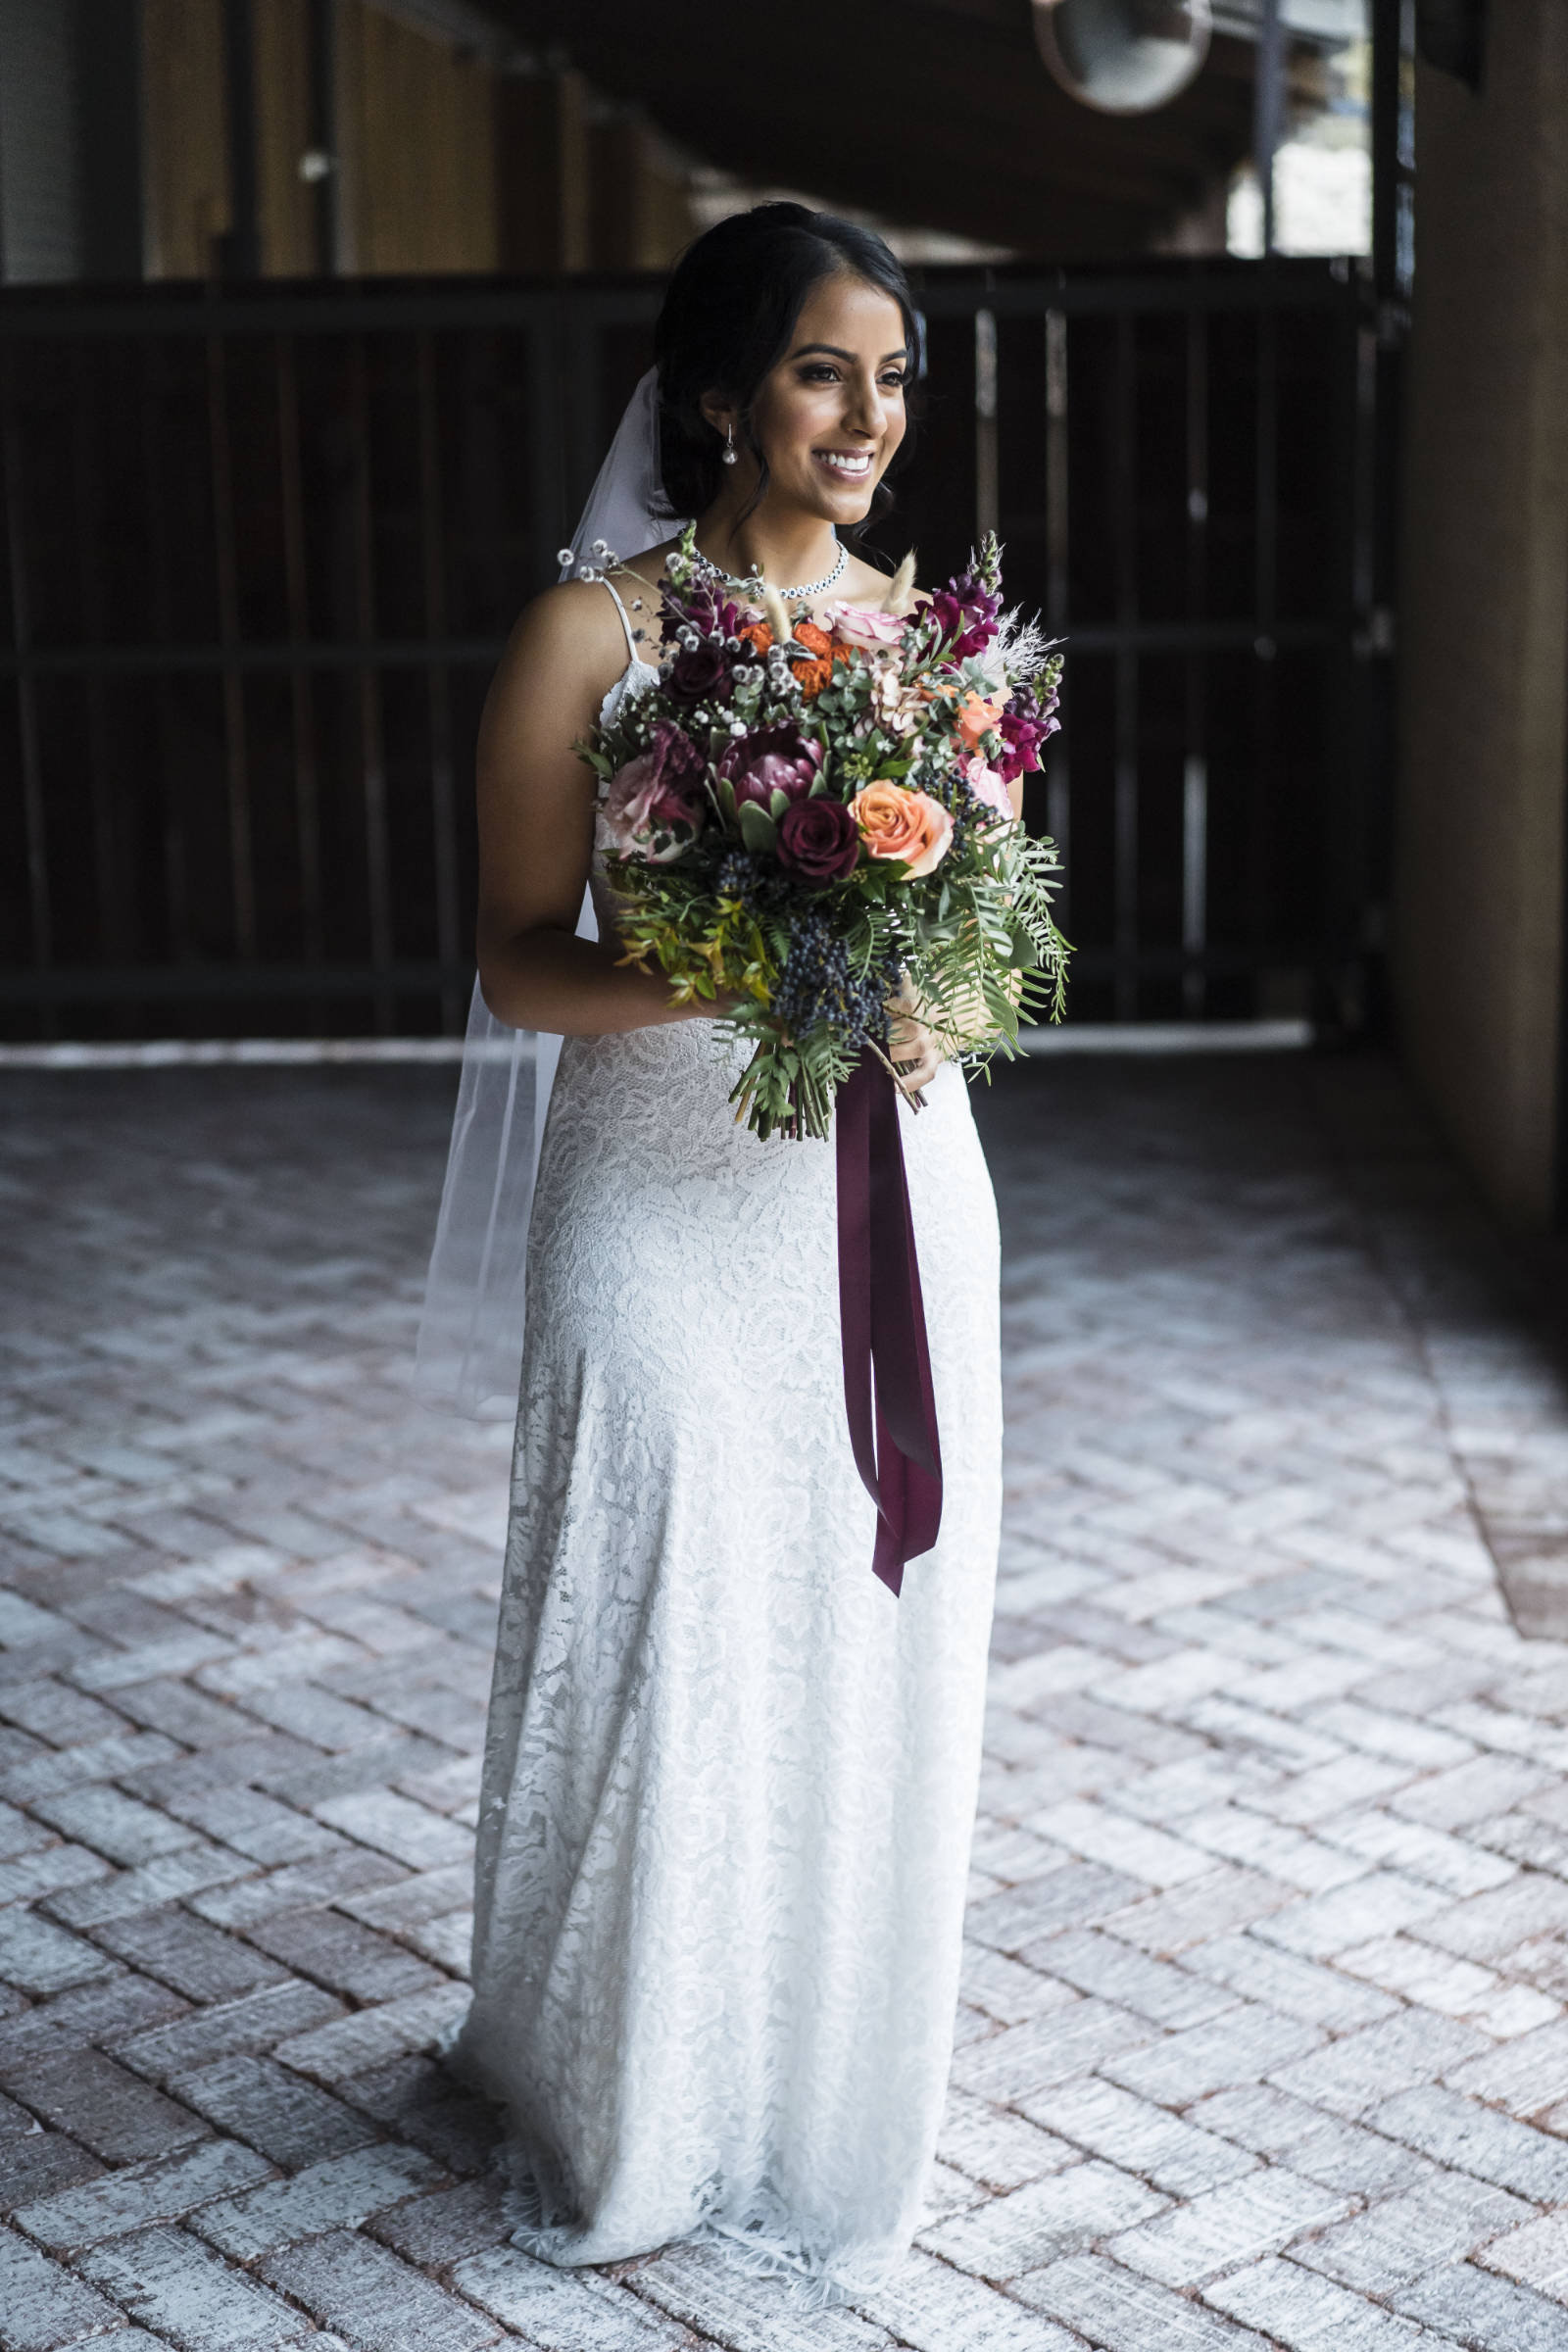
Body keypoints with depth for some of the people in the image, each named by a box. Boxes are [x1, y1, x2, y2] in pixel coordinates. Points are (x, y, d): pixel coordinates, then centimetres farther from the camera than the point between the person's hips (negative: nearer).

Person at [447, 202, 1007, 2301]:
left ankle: (837, 2087, 31)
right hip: (670, 1206, -4)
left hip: (894, 1198, 4)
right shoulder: (593, 635, -5)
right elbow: (519, 963, -6)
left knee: (875, 1649, 10)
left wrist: (930, 1001, -8)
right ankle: (634, 2111, 25)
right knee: (666, 1647, 1)